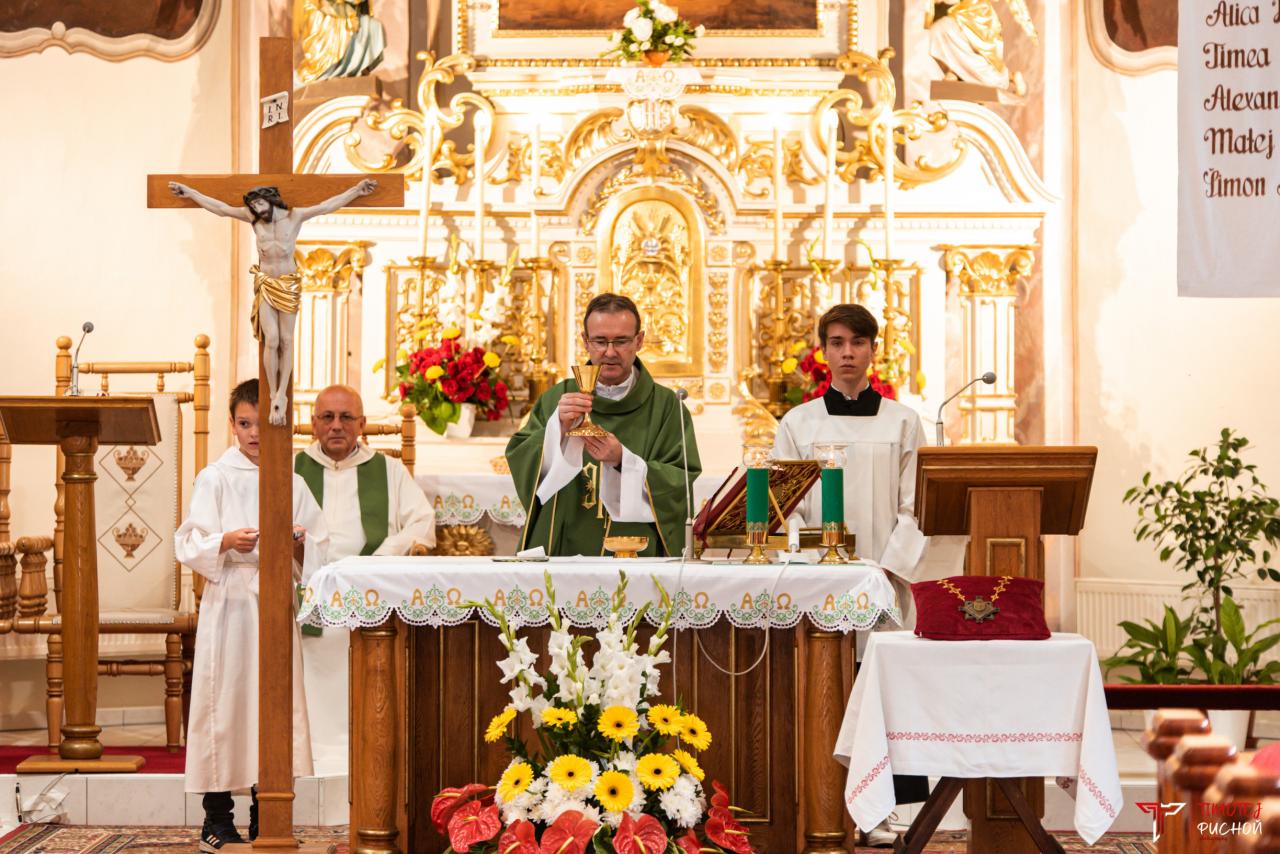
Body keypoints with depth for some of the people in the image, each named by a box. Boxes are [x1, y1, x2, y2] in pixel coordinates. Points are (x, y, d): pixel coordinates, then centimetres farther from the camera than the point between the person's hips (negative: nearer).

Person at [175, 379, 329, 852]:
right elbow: (189, 543, -4)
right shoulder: (216, 478, 2)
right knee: (225, 701, -4)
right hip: (229, 602, -3)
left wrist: (299, 544, -11)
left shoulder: (293, 484, 10)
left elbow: (319, 547, 10)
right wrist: (225, 542, -22)